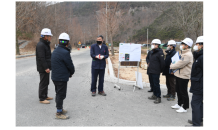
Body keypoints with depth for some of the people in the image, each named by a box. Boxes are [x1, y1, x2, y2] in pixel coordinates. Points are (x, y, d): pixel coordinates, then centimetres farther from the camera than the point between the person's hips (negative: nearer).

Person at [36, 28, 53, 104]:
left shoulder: (46, 44, 15)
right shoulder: (40, 45, -18)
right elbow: (41, 58, -24)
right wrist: (46, 68, -25)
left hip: (46, 68, 10)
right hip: (43, 68, -10)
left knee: (46, 82, 17)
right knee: (43, 83, -3)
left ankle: (45, 96, 29)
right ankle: (42, 99, 6)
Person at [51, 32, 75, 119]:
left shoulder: (55, 51, 8)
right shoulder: (65, 52, -21)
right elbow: (70, 65, -16)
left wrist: (69, 73, 9)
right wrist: (71, 73, 5)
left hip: (55, 76, 9)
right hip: (62, 78, -9)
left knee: (59, 94, 20)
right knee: (61, 95, 1)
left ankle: (60, 109, 34)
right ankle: (59, 113, 11)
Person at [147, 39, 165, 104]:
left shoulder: (160, 52, -13)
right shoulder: (152, 52, 13)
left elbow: (162, 62, -15)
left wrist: (161, 70, -6)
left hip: (156, 72, -9)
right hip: (150, 71, 9)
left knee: (156, 84, -4)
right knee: (152, 83, 16)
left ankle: (158, 97, 5)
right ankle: (154, 95, 29)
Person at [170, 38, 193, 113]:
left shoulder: (188, 55, -20)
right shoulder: (184, 53, 13)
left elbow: (180, 64, -22)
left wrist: (171, 66, -6)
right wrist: (174, 67, 4)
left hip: (184, 76, -10)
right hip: (179, 74, 10)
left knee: (183, 92, 1)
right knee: (178, 90, 19)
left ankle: (185, 107, 13)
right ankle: (179, 104, 33)